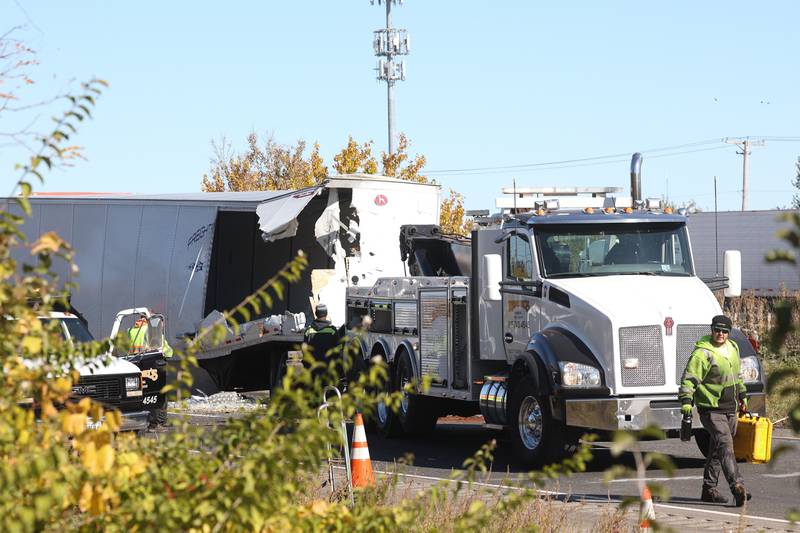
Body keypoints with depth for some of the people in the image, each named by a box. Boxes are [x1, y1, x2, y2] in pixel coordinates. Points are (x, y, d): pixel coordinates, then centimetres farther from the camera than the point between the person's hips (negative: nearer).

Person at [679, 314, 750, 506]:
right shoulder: (702, 353, -14)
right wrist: (686, 400, -27)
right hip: (711, 409, -8)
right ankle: (737, 487, -29)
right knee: (725, 444, -20)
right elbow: (689, 379, -17)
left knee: (717, 449, 13)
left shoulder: (733, 348, 11)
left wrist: (742, 396, 31)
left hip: (730, 409, 8)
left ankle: (709, 489, 21)